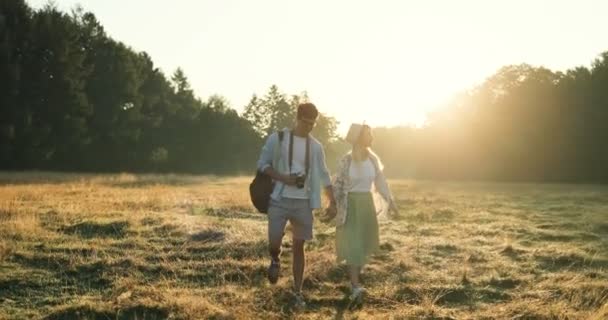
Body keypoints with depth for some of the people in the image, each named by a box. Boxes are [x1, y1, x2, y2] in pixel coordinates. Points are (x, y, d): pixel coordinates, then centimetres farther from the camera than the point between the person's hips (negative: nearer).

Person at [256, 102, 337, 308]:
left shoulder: (315, 146, 6)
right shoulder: (278, 138, -3)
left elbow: (323, 175, 13)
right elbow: (262, 164, -2)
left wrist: (332, 201, 7)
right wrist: (284, 178, -15)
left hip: (303, 202, 3)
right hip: (280, 200, -2)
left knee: (299, 246, 5)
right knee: (274, 243, -13)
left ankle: (297, 291, 15)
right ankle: (275, 260, 24)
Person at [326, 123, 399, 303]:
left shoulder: (373, 159, 3)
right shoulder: (346, 160, -10)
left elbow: (381, 182, 11)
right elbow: (338, 185, -5)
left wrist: (391, 203, 9)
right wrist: (334, 208, -6)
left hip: (368, 204, 5)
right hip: (351, 205, -5)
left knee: (364, 243, 13)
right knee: (353, 244, -10)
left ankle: (355, 275, 33)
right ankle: (355, 286, -15)